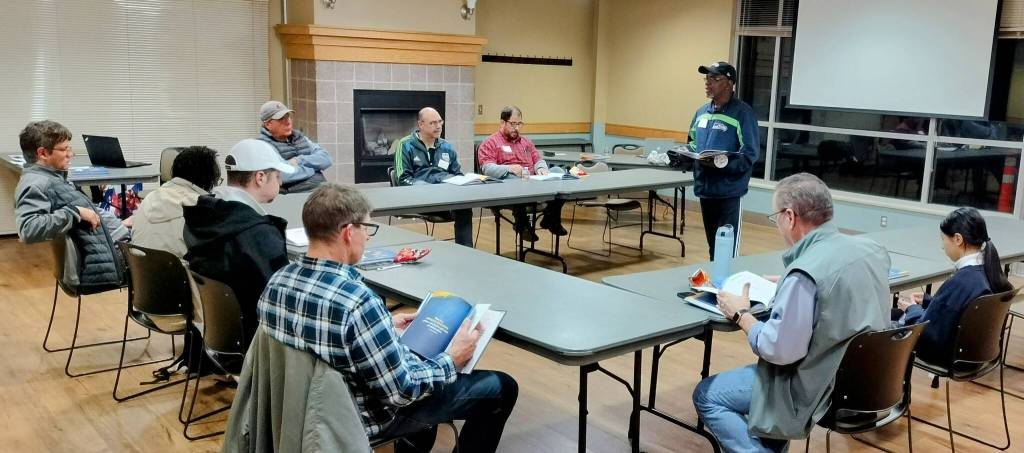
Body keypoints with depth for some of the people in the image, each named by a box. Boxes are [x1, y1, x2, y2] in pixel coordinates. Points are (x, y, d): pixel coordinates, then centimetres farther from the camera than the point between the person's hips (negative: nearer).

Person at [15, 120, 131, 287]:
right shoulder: (36, 184, -16)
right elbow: (28, 229, -31)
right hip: (99, 264, -10)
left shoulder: (52, 178, 14)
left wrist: (118, 224, 21)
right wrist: (75, 211, -27)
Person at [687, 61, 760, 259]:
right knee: (712, 245, 19)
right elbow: (692, 143, 22)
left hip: (728, 191, -7)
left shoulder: (743, 113, -11)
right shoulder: (702, 112, 12)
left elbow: (750, 154, -16)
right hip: (704, 187, 7)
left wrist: (722, 163, -29)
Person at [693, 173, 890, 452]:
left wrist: (741, 315, -8)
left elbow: (778, 350, -23)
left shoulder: (806, 272, -27)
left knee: (706, 396, 4)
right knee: (756, 371, 29)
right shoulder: (872, 249, -2)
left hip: (823, 390, -8)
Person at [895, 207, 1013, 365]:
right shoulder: (990, 271, -7)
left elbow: (928, 333, -25)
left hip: (947, 355, -8)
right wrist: (927, 300, 10)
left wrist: (912, 309, -7)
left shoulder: (959, 283, -34)